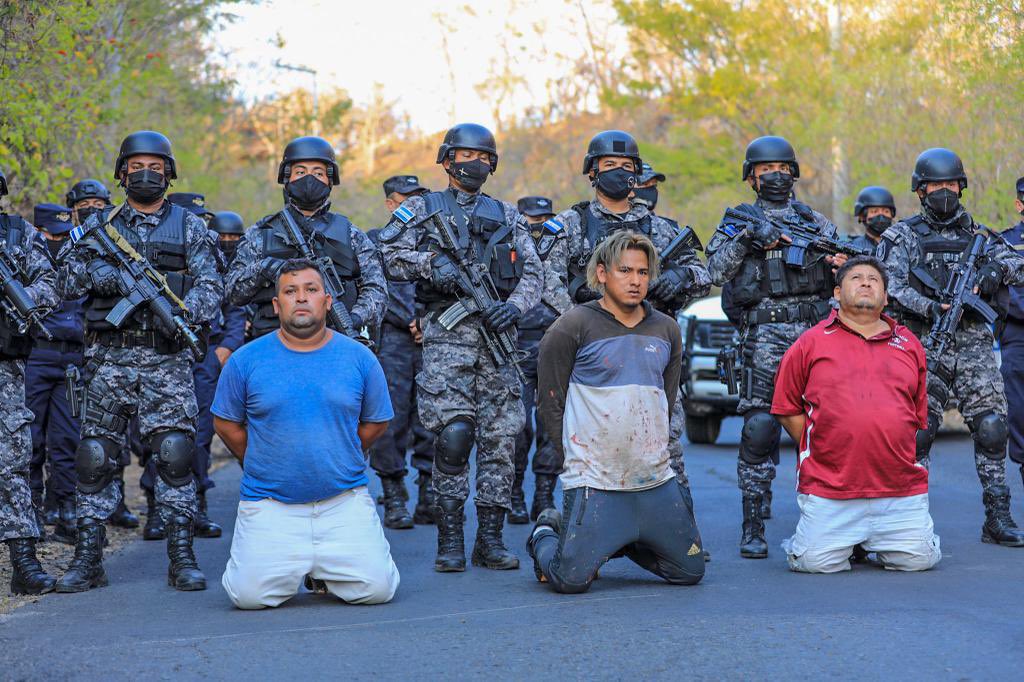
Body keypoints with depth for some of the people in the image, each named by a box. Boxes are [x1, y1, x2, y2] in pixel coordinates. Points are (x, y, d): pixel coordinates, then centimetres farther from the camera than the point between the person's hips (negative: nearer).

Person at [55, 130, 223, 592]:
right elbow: (65, 284, 5)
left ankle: (182, 557, -2)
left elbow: (210, 286, 0)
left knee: (175, 452, -9)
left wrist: (183, 312, -20)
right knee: (96, 456, 2)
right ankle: (87, 558, 10)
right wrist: (90, 268, -17)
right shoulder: (98, 226, 12)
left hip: (167, 358, -1)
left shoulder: (189, 228, 10)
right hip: (108, 357, 2)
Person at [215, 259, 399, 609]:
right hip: (269, 504, 0)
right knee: (250, 595, -15)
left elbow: (375, 423, 13)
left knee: (376, 588, -13)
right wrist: (263, 466, 8)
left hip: (345, 500, 1)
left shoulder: (359, 357, 2)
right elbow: (226, 423, 10)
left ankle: (324, 566, 20)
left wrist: (333, 459, 10)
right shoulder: (246, 360, -1)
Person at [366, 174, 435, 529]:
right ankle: (394, 501, -1)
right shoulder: (375, 240, 8)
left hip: (431, 341, 3)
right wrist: (410, 321, -11)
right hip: (391, 340, -3)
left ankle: (429, 499, 7)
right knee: (392, 418, -6)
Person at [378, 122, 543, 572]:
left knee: (500, 437, -1)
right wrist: (430, 261, -14)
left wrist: (514, 305, -6)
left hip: (497, 332, 3)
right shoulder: (422, 209, 13)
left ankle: (490, 539, 6)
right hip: (447, 333, -3)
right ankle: (450, 540, -5)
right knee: (454, 433, -14)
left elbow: (534, 273, 14)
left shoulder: (506, 216, 20)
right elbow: (386, 254, 1)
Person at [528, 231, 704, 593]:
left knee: (690, 572, 8)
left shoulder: (667, 330, 10)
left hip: (657, 481, 5)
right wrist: (581, 456, -1)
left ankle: (619, 542, 32)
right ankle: (546, 534, 21)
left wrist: (649, 451, 12)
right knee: (572, 580, -13)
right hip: (594, 482, -5)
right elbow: (551, 406, -2)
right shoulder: (572, 328, -5)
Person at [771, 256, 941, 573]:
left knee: (918, 559, -5)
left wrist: (897, 453, 11)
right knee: (816, 562, -11)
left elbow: (919, 415, 20)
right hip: (827, 491, -2)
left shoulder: (909, 345, 14)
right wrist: (819, 451, 4)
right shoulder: (810, 344, 6)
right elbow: (787, 410, 9)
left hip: (901, 490, 2)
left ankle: (874, 542, 26)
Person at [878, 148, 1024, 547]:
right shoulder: (901, 236, 7)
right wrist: (930, 308, -22)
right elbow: (890, 286, -7)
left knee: (992, 427, -6)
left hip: (974, 341, 3)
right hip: (924, 344, -3)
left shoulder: (977, 233, 17)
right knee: (918, 429, -7)